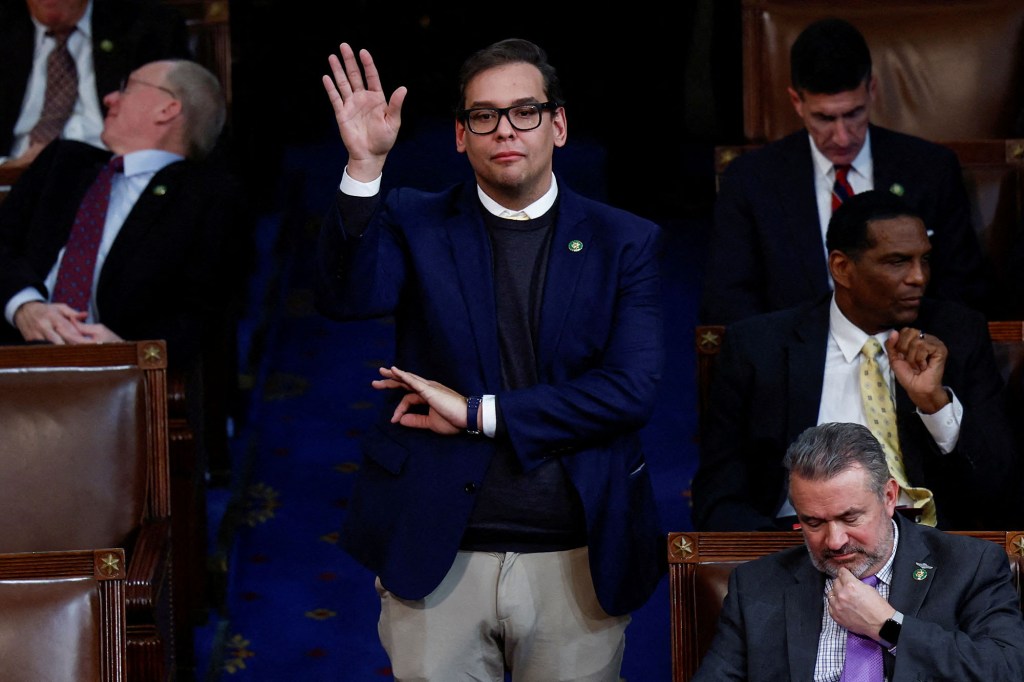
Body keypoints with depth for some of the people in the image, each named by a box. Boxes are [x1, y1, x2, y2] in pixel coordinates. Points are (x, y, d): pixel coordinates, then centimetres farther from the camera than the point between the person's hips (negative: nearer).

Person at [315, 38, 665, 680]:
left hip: (578, 559, 1)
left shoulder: (625, 242, 3)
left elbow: (632, 389, -8)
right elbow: (349, 296, -15)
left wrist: (479, 412, -12)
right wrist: (365, 164, -27)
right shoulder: (414, 223, 5)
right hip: (438, 554, 0)